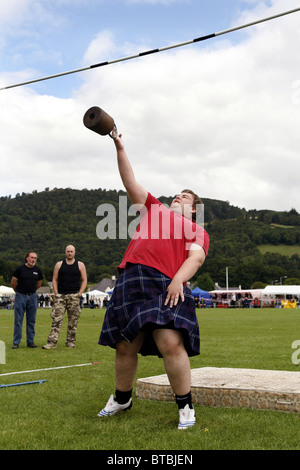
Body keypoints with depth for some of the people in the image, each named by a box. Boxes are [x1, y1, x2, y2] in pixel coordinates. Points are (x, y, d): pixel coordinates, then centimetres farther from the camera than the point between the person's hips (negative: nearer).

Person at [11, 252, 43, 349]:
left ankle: (30, 342, 14)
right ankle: (16, 342, 4)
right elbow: (13, 282, 3)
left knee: (31, 321, 7)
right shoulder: (20, 269, -4)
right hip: (20, 296, -3)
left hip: (32, 296, 3)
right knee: (18, 320, -1)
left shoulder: (37, 270, 5)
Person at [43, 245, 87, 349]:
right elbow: (54, 280, 9)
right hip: (60, 295, 0)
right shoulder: (59, 265, 9)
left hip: (74, 296, 0)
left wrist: (79, 294, -3)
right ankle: (52, 342, -8)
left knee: (73, 320, 4)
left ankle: (70, 341, 14)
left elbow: (84, 280, 7)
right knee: (56, 319, -7)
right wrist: (56, 294, -1)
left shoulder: (80, 265, 7)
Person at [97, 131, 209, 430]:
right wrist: (120, 148, 23)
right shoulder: (154, 209, 29)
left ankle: (185, 407, -2)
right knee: (125, 347, 7)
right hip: (131, 281, 4)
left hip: (166, 285, -4)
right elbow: (131, 182, 27)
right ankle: (121, 399, 28)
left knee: (170, 343, -18)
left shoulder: (197, 230, 17)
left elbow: (196, 257, 0)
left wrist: (179, 280, -18)